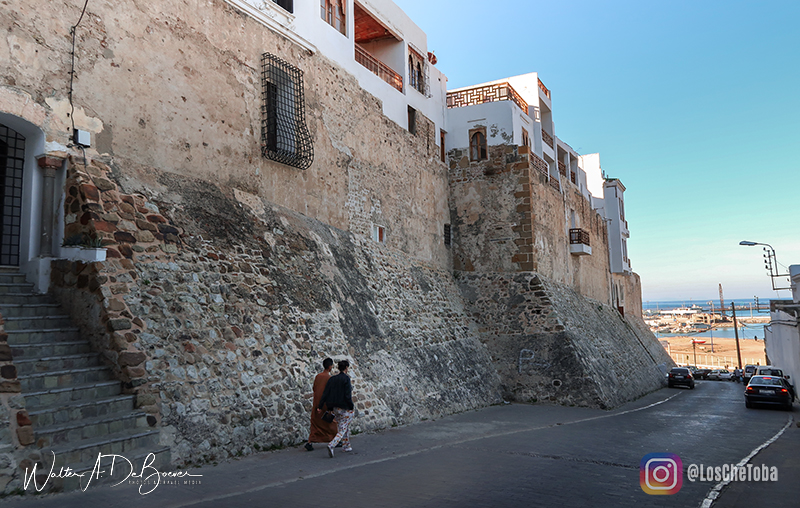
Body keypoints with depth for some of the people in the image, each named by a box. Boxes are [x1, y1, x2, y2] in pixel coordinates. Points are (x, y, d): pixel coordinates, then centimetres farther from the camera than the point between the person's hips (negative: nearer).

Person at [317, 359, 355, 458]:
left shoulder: (332, 379, 3)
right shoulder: (346, 378, -15)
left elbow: (325, 394, 1)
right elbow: (347, 395, -19)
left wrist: (319, 406, 3)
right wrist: (352, 406, -7)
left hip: (336, 408, 7)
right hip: (345, 409, -7)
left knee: (346, 427, 23)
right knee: (342, 430, -3)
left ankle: (346, 446, 32)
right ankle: (331, 445, -21)